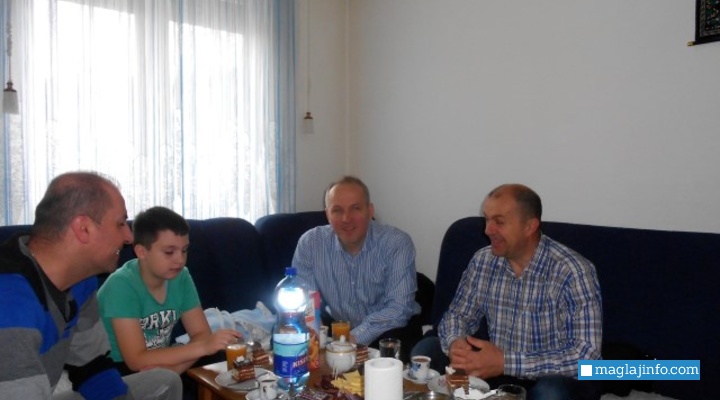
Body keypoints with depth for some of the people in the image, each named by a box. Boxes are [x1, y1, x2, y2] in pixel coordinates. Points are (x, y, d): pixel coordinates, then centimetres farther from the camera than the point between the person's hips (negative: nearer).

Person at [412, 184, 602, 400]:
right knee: (426, 351, -9)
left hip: (561, 379, -4)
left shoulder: (573, 271, -22)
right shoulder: (483, 261, -5)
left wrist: (505, 363, -32)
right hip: (498, 372, 5)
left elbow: (587, 355, -26)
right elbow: (457, 315, 5)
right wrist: (456, 343, -20)